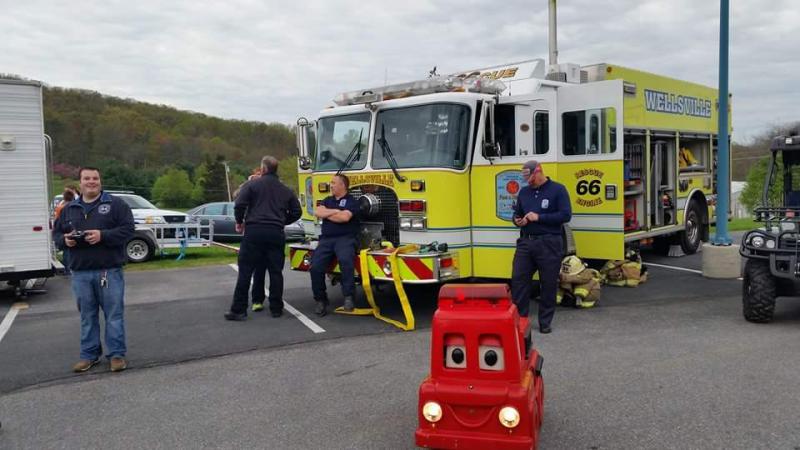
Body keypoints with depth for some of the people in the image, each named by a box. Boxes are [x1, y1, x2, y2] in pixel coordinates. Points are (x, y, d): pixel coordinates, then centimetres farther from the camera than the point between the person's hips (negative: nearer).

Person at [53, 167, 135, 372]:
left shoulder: (116, 204, 1)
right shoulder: (69, 209, 15)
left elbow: (127, 229, -7)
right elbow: (56, 234, 18)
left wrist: (103, 235, -20)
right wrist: (65, 240, -5)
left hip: (109, 271, -4)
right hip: (80, 273, 4)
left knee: (114, 314, 0)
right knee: (87, 316, 11)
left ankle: (116, 354, 9)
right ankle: (89, 355, 21)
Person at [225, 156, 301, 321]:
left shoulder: (252, 184, 1)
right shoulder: (285, 190, 14)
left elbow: (239, 204, -8)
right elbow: (296, 212, 15)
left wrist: (239, 222, 8)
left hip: (254, 231, -3)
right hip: (276, 233, 3)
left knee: (245, 271, 0)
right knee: (275, 271, 9)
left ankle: (238, 310, 0)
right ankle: (276, 308, 13)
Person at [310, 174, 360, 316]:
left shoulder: (351, 201, 3)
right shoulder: (328, 200, 22)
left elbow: (344, 217, -14)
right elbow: (317, 212, 6)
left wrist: (326, 214, 1)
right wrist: (335, 211, -4)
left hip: (345, 238, -5)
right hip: (326, 239, 5)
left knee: (345, 260, -36)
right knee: (316, 267, -16)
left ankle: (348, 297, -33)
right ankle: (321, 300, -3)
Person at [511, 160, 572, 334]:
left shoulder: (558, 189, -2)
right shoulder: (524, 192, 14)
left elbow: (566, 215, -10)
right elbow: (517, 213, 24)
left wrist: (539, 217, -15)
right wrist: (517, 220, -1)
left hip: (549, 244, -4)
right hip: (525, 242, 4)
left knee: (549, 284, 3)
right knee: (518, 279, -2)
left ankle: (545, 322, 14)